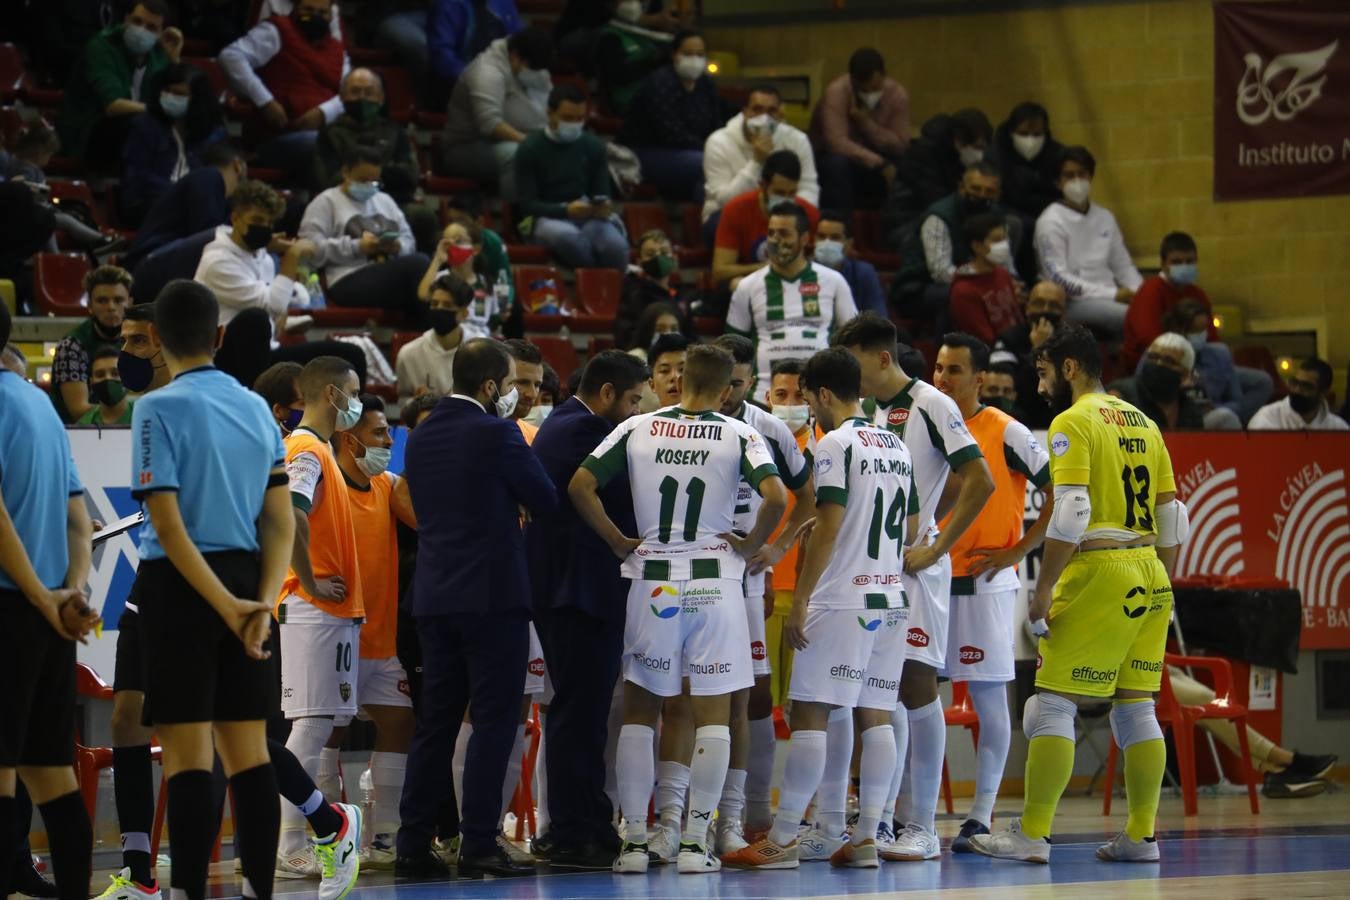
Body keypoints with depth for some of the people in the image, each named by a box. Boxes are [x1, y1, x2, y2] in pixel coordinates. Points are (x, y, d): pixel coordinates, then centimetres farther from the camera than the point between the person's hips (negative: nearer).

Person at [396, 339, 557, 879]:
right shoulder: (496, 434, -11)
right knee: (494, 719, -3)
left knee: (435, 722, 10)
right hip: (493, 594, -7)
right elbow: (545, 499, -6)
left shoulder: (421, 437, 10)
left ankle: (414, 845, 9)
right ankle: (478, 844, -7)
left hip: (433, 596, 7)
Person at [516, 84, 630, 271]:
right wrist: (565, 210, -21)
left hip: (590, 218, 2)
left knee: (615, 244, -33)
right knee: (567, 235, -40)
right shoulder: (530, 149, 0)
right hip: (548, 219, -2)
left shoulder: (594, 146, 11)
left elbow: (603, 195, 12)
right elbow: (527, 204, -4)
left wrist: (604, 207, -15)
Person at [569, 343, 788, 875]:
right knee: (713, 716, 4)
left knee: (639, 712, 11)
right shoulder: (738, 436, -3)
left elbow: (579, 486, -4)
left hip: (652, 583, 2)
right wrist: (751, 545, -3)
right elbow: (776, 497, -18)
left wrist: (619, 542, 5)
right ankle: (695, 842, 0)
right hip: (715, 582, -2)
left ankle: (634, 840, 9)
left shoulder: (636, 429, 3)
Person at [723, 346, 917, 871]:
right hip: (891, 600, 8)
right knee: (875, 716, 7)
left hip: (841, 601, -8)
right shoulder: (896, 447, 15)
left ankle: (782, 839, -7)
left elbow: (828, 528, -16)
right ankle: (866, 838, 5)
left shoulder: (836, 443, -9)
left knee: (809, 713, -6)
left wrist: (800, 599, -14)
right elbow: (911, 532, 19)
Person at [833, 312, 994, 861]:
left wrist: (934, 548, -16)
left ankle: (922, 827, -4)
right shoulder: (874, 413, 16)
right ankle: (882, 820, 13)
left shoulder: (929, 405, -9)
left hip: (913, 566, -8)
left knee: (915, 687, -7)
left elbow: (979, 482, -15)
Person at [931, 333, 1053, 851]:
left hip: (984, 584, -6)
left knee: (989, 699, -1)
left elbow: (1060, 495, -8)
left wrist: (1016, 551, -11)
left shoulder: (1005, 433, -6)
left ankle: (981, 817, 3)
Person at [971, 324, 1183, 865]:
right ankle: (1141, 836, 9)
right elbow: (1172, 518, 17)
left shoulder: (1073, 422, -6)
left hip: (1098, 574, -8)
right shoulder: (1143, 424, 17)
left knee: (1053, 704, -5)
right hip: (1149, 575, 8)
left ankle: (1032, 834, -7)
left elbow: (1070, 513, -16)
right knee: (1135, 709, 10)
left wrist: (1043, 590, -13)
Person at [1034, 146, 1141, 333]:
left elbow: (1123, 267, 19)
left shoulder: (1105, 218, 18)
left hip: (1110, 300, 6)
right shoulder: (1051, 222, -2)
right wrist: (1113, 295, -14)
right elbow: (1058, 278, -10)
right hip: (1073, 302, -6)